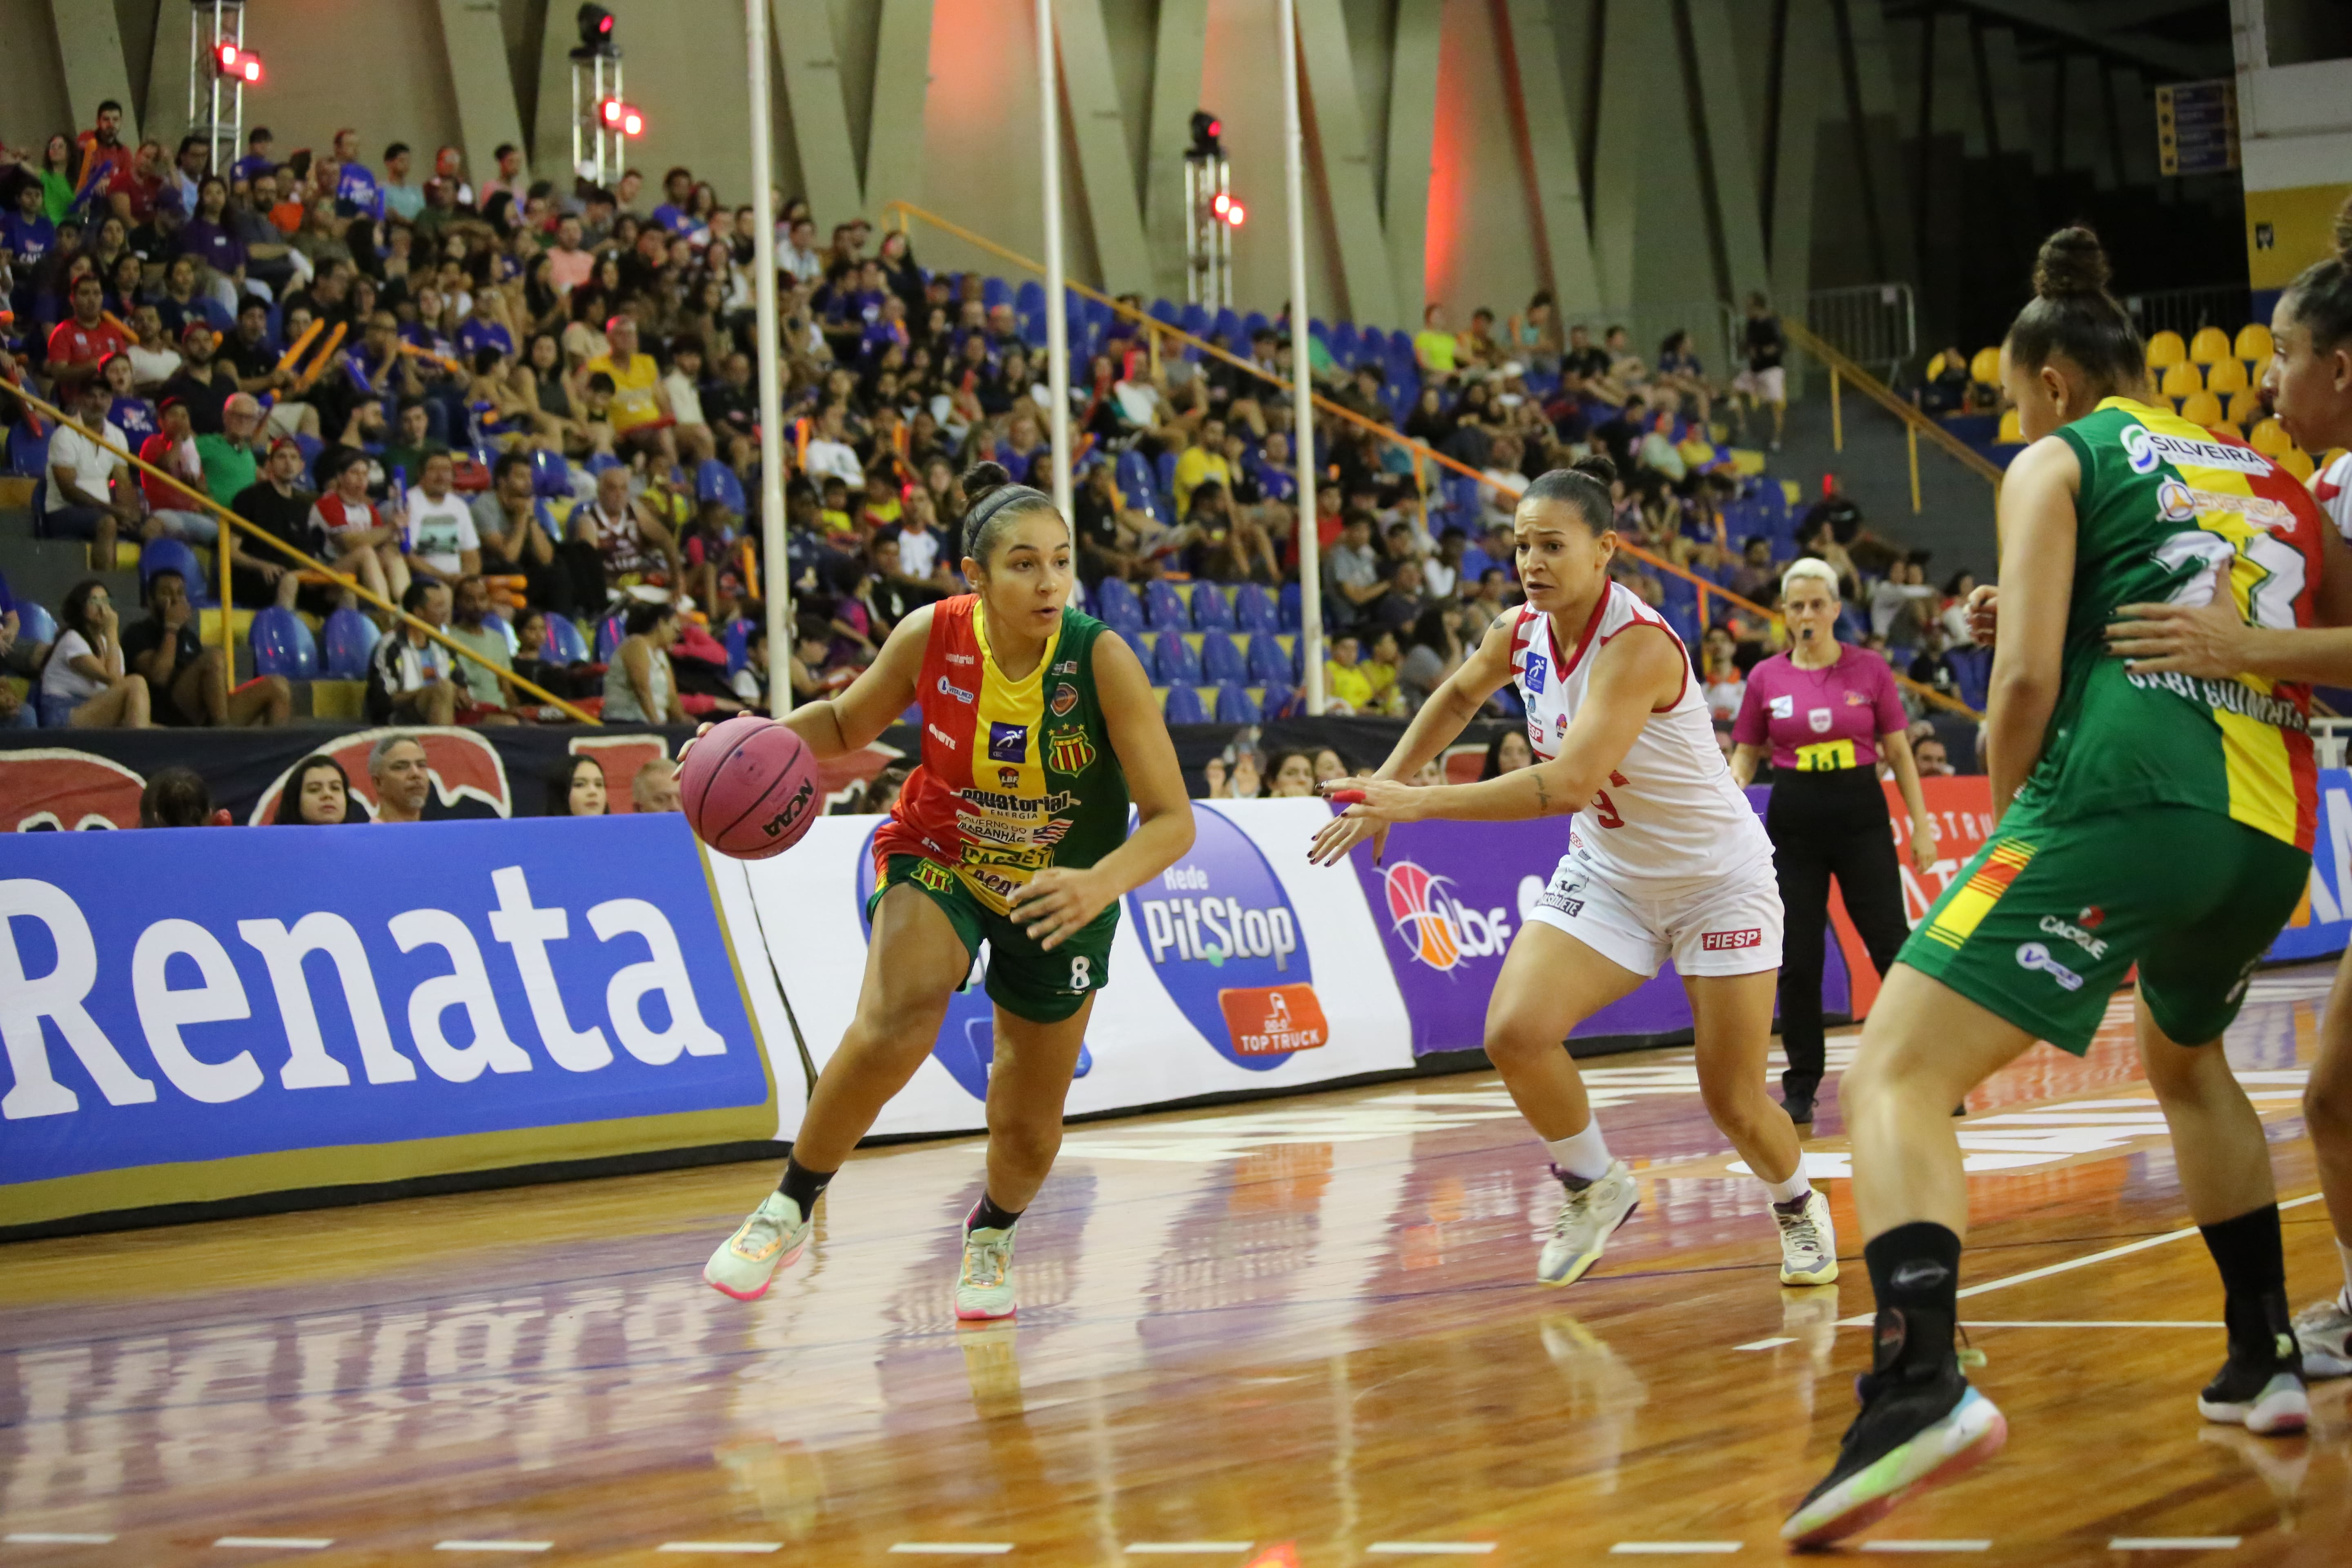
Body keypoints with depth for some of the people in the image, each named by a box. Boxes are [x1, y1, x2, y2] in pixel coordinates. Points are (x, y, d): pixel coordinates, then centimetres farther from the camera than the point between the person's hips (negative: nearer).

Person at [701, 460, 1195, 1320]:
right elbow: (847, 723, 0)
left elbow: (1172, 819, -27)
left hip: (1061, 894, 0)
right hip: (937, 862, 0)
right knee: (892, 1030, -31)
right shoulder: (931, 637, -21)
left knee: (1028, 1131, 8)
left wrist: (1100, 885, -46)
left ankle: (990, 1234, 44)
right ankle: (790, 1208, -9)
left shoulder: (1102, 659, -27)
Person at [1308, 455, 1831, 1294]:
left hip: (1716, 880, -5)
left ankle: (1799, 1209, 32)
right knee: (1515, 1032, -17)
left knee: (1733, 1102, -1)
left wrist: (1418, 803, -38)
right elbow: (1458, 697, 17)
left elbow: (1570, 784, -39)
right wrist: (1385, 785, 9)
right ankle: (1595, 1186, 9)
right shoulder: (1519, 632, -8)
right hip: (1606, 872, 6)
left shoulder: (1638, 644, -30)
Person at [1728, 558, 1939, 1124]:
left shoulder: (1870, 670, 1)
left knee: (1892, 946, -4)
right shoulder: (1766, 678, 3)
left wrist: (1922, 824, 0)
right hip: (1793, 819, 1)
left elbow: (1899, 752, 4)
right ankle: (1800, 1087, 11)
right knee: (1797, 960, 1)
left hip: (1861, 816, -1)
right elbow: (1745, 757, 9)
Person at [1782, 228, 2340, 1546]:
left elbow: (2029, 676, -2)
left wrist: (2007, 811, 12)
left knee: (1898, 1078, -10)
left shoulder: (2060, 461, 10)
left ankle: (1921, 1380, -35)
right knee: (2186, 1059, 36)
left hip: (2121, 801, -6)